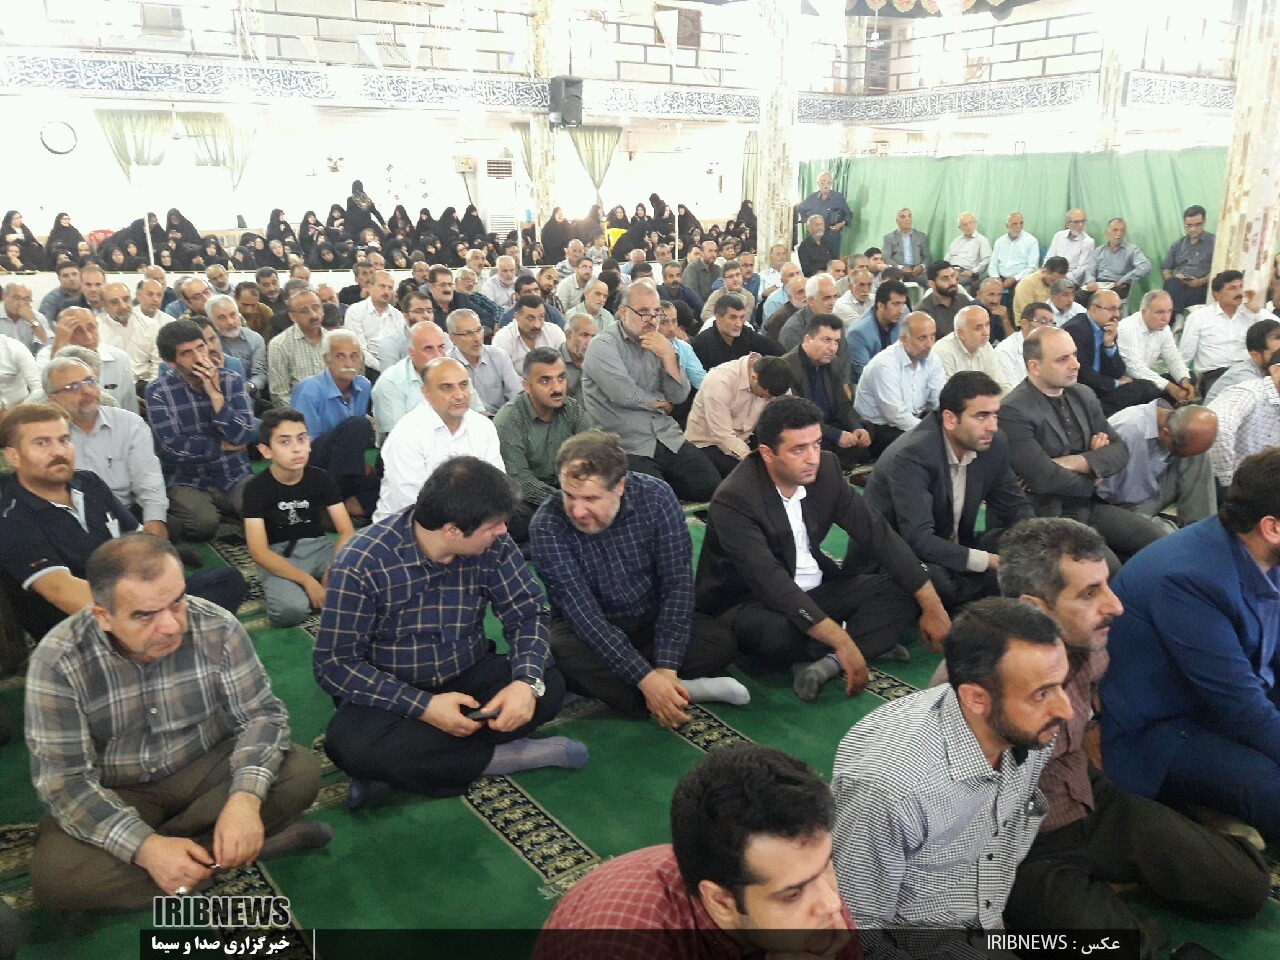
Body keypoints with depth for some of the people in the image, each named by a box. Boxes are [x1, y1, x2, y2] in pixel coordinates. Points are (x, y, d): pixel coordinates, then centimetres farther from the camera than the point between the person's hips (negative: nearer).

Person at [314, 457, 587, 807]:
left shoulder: (492, 545, -14)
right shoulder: (362, 562, -23)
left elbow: (527, 614, -6)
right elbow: (334, 663, -20)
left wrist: (527, 681, -28)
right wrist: (423, 706, -31)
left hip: (467, 677, 3)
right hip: (392, 693, -3)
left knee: (548, 686, -22)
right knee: (350, 744, -33)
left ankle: (402, 762, -19)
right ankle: (499, 757, -18)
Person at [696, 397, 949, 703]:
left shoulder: (825, 470, -7)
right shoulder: (734, 500, -26)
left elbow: (876, 533, -4)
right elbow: (770, 582, -34)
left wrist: (932, 605, -9)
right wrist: (842, 641, -39)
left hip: (813, 591, 6)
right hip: (746, 604, -6)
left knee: (905, 589, -9)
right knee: (781, 632, -39)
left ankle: (827, 664, -26)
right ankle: (868, 643, -8)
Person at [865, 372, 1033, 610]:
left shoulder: (994, 444, -6)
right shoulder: (911, 456, -27)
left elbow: (1015, 507, 6)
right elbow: (918, 539, -33)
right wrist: (990, 561, -37)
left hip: (954, 549, 7)